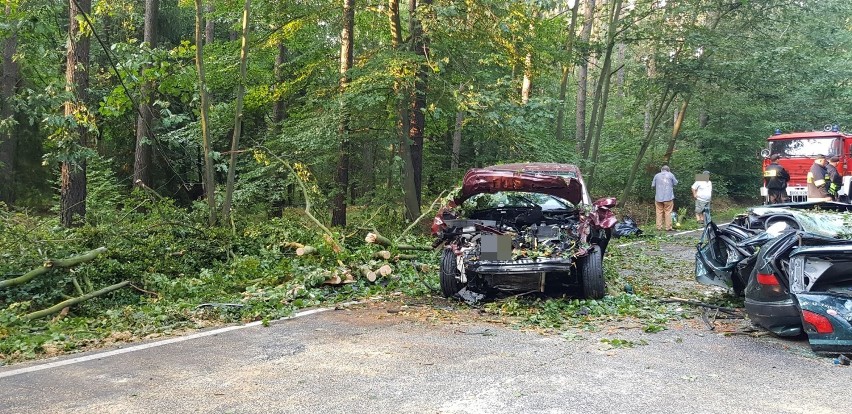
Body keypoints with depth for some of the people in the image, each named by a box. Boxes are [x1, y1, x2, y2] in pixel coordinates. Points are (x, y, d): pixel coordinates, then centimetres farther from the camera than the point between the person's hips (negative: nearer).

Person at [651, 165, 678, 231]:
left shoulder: (657, 175, 5)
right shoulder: (671, 175, 1)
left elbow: (653, 186, 8)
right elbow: (675, 183, 10)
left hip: (658, 197, 1)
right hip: (668, 197, -1)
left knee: (659, 212, 6)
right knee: (668, 212, 1)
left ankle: (659, 227, 4)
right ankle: (668, 227, 1)